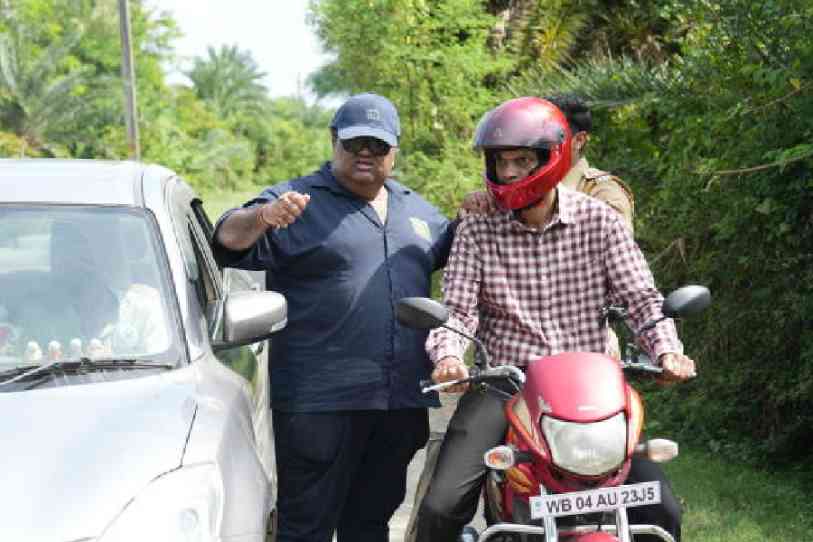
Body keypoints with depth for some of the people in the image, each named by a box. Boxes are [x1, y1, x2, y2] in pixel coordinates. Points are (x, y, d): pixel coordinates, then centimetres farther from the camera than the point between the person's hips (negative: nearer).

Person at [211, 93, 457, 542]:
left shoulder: (415, 209, 18)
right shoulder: (298, 201, -2)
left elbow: (449, 250, 30)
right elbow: (231, 243, -13)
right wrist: (261, 218, -35)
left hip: (402, 403, 6)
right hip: (320, 402, -6)